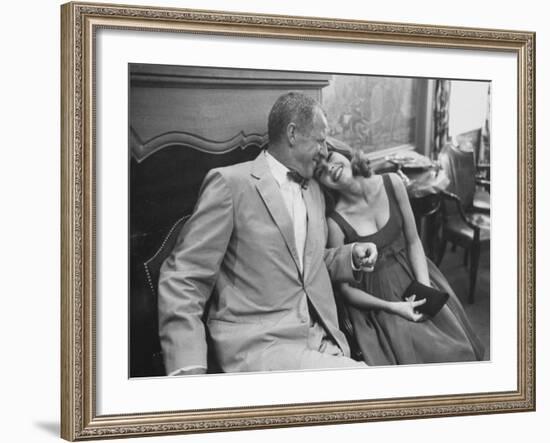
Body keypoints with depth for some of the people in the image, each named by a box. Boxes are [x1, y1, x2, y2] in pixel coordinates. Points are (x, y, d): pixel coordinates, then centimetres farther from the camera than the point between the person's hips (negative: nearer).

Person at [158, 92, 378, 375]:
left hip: (323, 341, 8)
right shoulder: (230, 182, -5)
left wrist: (351, 257, 10)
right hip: (258, 347, -7)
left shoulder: (313, 191, 19)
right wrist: (188, 368, -21)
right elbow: (182, 277, -9)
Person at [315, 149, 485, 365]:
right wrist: (392, 307, -17)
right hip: (375, 300, -4)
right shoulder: (335, 223, -18)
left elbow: (413, 241, 1)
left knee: (459, 349, -7)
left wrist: (425, 288, -11)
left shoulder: (392, 183, -9)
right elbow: (346, 289, -9)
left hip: (414, 274, 4)